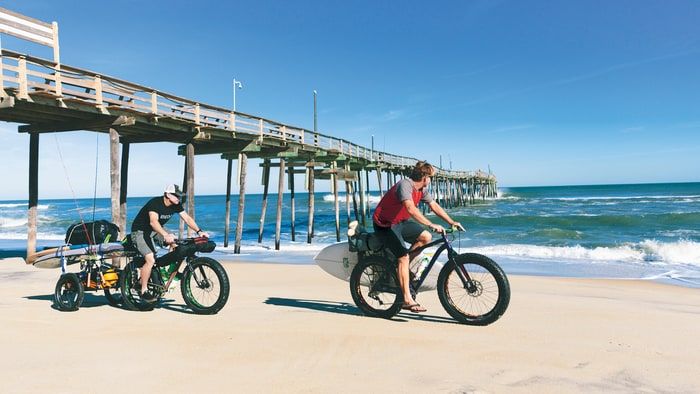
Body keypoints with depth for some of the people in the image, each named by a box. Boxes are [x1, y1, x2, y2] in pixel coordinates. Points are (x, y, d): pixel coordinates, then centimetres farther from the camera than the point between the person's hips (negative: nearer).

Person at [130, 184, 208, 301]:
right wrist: (166, 235, -57)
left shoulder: (176, 205, -8)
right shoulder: (155, 203, -29)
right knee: (150, 260, -22)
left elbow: (187, 218, -9)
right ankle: (144, 291, -8)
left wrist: (199, 231, -24)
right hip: (140, 231, -7)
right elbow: (153, 222, -43)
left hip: (155, 230, 7)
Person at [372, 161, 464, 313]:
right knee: (404, 256, -17)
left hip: (400, 221, 9)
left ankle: (400, 267, 9)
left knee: (426, 237, -5)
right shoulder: (405, 185, -26)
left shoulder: (421, 189, 2)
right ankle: (407, 300, -13)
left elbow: (434, 206, 9)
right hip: (384, 224, -9)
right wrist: (431, 225, -42)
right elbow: (411, 209, -39)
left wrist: (451, 222, 3)